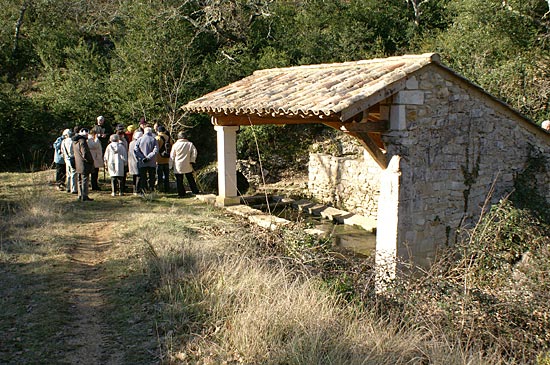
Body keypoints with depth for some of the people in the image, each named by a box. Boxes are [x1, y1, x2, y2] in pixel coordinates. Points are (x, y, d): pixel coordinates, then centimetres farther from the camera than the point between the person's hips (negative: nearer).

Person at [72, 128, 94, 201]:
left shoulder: (74, 141, 11)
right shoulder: (82, 141, -19)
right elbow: (85, 153, -23)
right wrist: (91, 161, -10)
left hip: (78, 164, 9)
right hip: (84, 165, -9)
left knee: (80, 180, 16)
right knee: (85, 180, -4)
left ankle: (80, 195, 22)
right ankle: (84, 196, -3)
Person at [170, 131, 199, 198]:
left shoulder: (175, 145, -4)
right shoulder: (190, 144, -1)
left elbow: (172, 156, 0)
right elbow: (194, 152, -4)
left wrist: (171, 164, 9)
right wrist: (192, 161, 2)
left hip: (178, 167, -2)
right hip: (188, 166, 2)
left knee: (179, 181, 6)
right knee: (190, 179, 14)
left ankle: (181, 193, 6)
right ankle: (195, 191, 18)